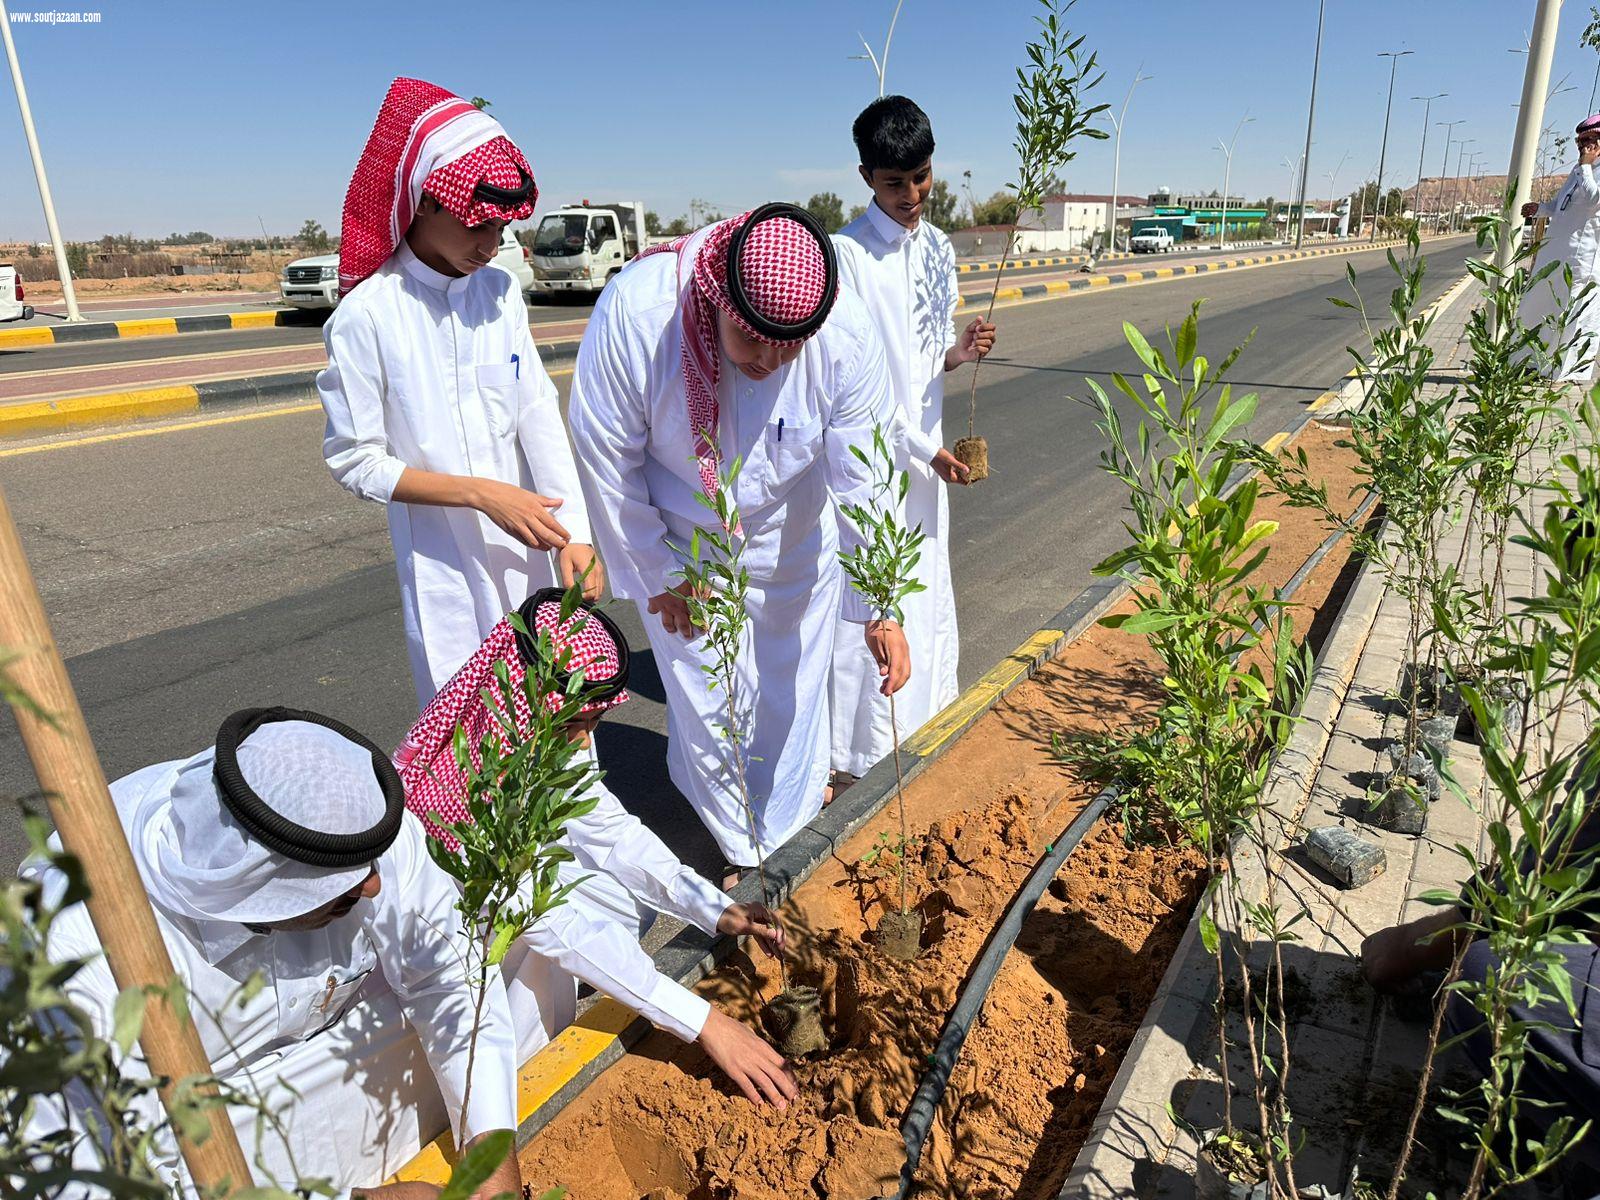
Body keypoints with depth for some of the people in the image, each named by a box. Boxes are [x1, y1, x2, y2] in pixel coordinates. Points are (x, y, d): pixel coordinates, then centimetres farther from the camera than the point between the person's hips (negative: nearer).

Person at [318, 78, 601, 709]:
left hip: (531, 552, 4)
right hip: (444, 566, -3)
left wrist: (576, 535, -8)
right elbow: (355, 461, -9)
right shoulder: (366, 315, -12)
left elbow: (539, 418, 0)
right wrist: (482, 494, -18)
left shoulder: (501, 291, 0)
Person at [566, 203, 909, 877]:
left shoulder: (847, 335, -28)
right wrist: (658, 574, -11)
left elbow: (862, 484, -18)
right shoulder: (633, 313, -32)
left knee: (794, 689, 14)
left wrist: (880, 610, -19)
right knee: (707, 699, 8)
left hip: (792, 537, 2)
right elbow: (607, 460, -19)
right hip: (677, 539, -1)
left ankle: (786, 830, 43)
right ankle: (738, 843, 34)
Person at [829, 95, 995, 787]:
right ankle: (855, 757, 10)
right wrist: (921, 448, -16)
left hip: (925, 452, 7)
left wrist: (958, 351, -8)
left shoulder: (938, 247, 9)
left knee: (929, 597, 16)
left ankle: (926, 725, 35)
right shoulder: (847, 253, -13)